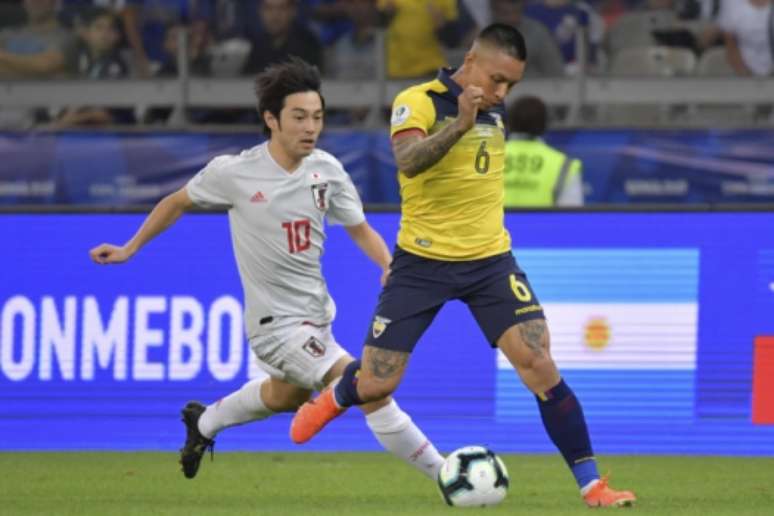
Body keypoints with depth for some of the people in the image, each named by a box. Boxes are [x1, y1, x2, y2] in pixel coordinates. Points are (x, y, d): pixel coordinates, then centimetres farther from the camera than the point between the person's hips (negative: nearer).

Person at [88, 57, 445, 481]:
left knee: (284, 396, 34)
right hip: (277, 324, -7)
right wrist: (130, 249, 9)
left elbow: (359, 229, 6)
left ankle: (204, 423, 60)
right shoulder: (233, 172, -16)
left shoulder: (326, 170, -5)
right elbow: (177, 203, 3)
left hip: (316, 315, 7)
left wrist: (391, 267, -12)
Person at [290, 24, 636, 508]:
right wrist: (460, 123, -44)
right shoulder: (418, 102, -13)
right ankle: (334, 398, 37)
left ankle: (591, 484, -8)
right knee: (375, 385, -1)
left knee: (539, 365, -12)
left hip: (490, 261, 4)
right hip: (423, 263, -4)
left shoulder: (496, 109, 7)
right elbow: (408, 160, -34)